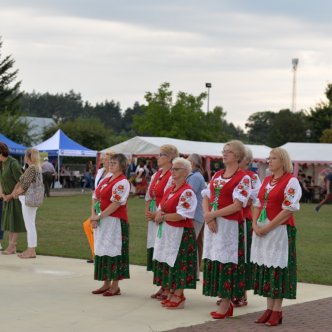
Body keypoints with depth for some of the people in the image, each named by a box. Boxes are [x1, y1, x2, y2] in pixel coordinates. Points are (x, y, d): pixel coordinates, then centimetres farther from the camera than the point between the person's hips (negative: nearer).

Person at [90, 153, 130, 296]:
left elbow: (116, 204, -19)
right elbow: (95, 199, 13)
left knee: (113, 251, -4)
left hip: (115, 222, -9)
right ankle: (106, 284, 20)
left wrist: (99, 216, -16)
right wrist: (93, 216, -3)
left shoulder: (122, 183, -12)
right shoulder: (105, 181, 15)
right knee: (102, 250, 11)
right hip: (101, 222, 9)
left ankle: (115, 286, 4)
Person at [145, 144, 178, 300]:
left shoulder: (172, 177, -11)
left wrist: (157, 214, -16)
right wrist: (147, 212, 4)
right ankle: (162, 287, 18)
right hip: (154, 219, 9)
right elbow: (149, 196, 19)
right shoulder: (155, 175, 16)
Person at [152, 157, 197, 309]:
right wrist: (159, 214, -8)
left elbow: (181, 215, -20)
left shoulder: (187, 192, -14)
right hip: (166, 233, 9)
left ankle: (178, 297, 1)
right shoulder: (169, 190, 14)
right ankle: (171, 294, 19)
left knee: (178, 264, -5)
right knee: (167, 263, 11)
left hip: (181, 233, -9)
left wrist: (163, 217, -11)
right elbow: (161, 208, 16)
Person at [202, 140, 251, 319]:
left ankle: (225, 303, 2)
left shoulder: (243, 178, -6)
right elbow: (206, 197, 11)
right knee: (214, 260, 6)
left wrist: (213, 215, -14)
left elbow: (237, 206, -14)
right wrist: (207, 215, -8)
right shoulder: (217, 175, 14)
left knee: (226, 261, -4)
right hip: (212, 224, 7)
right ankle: (224, 300, 14)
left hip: (231, 225, -7)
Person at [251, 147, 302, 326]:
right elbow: (257, 204, 15)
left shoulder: (291, 182, -9)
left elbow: (288, 209, -16)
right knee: (264, 266, 7)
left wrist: (268, 227, -17)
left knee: (278, 268, -4)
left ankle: (277, 311, 3)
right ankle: (269, 308, 15)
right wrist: (255, 224, -2)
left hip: (280, 230, -7)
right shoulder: (266, 180, 14)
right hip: (262, 230, 7)